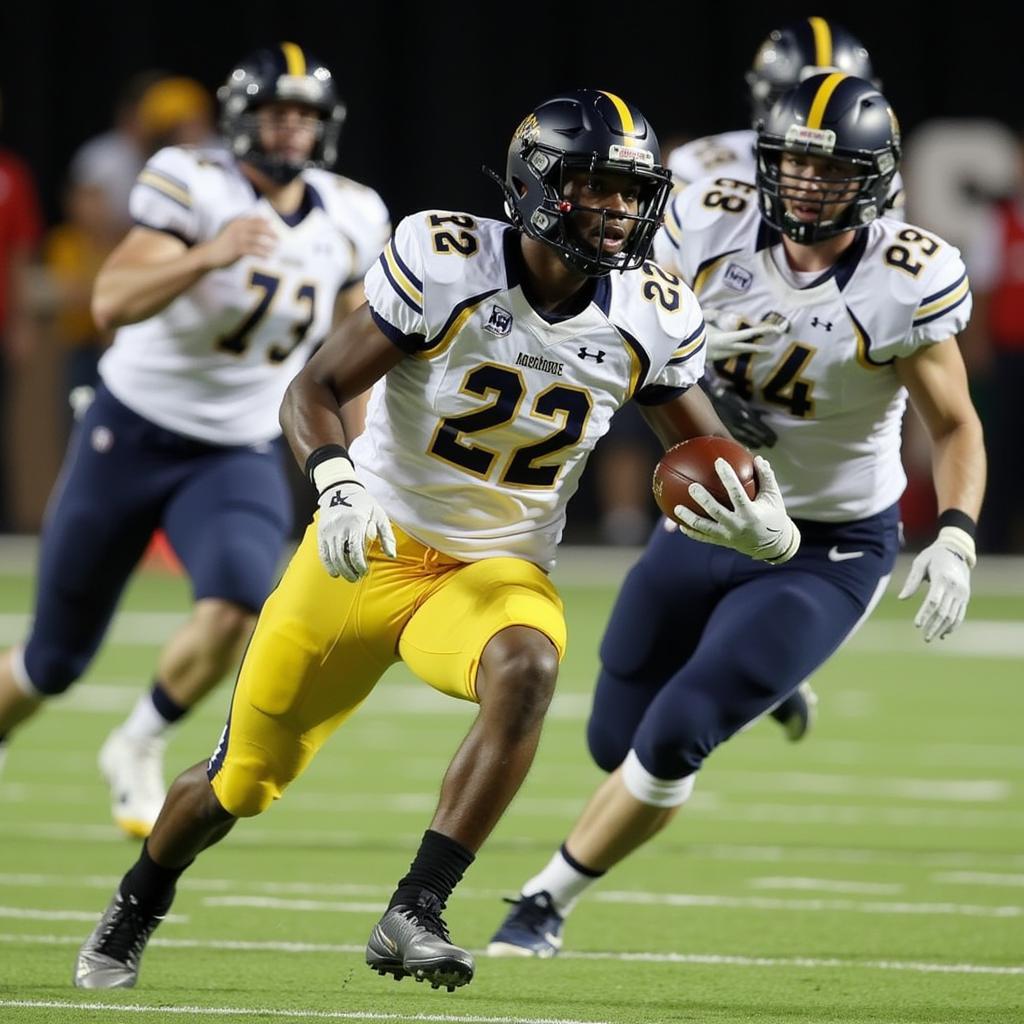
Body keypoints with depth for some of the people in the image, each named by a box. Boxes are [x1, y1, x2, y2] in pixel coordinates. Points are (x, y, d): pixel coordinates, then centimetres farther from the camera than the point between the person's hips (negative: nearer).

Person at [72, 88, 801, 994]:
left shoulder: (652, 320, -6)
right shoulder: (447, 264, -17)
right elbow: (315, 390, -14)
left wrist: (756, 515, -15)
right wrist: (336, 484, -34)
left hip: (497, 571, 2)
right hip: (369, 552, -2)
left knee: (527, 670, -36)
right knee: (242, 782, 8)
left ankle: (414, 917, -31)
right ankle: (135, 912, 41)